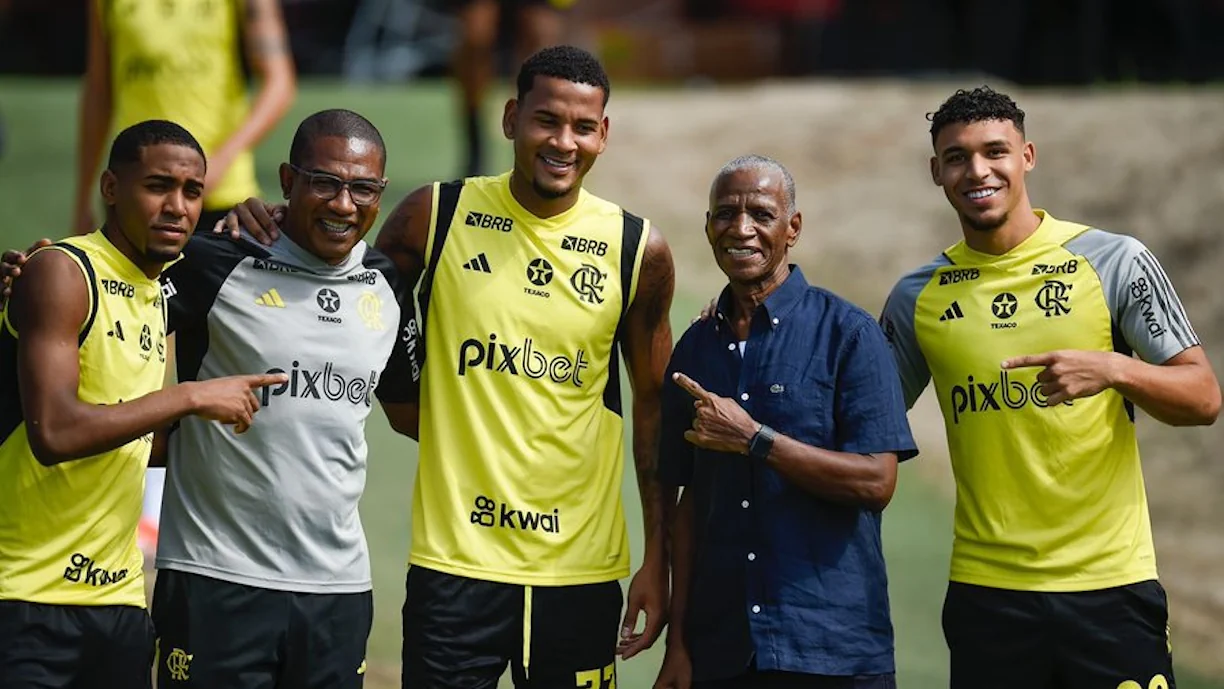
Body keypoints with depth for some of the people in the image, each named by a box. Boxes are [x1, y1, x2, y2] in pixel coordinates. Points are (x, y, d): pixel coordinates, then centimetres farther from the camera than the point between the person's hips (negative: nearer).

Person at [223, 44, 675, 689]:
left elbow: (653, 406, 8)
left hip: (582, 570, 1)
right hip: (453, 561, -1)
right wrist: (267, 229, -7)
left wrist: (658, 556, 5)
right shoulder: (437, 215, -1)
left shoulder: (638, 250, 1)